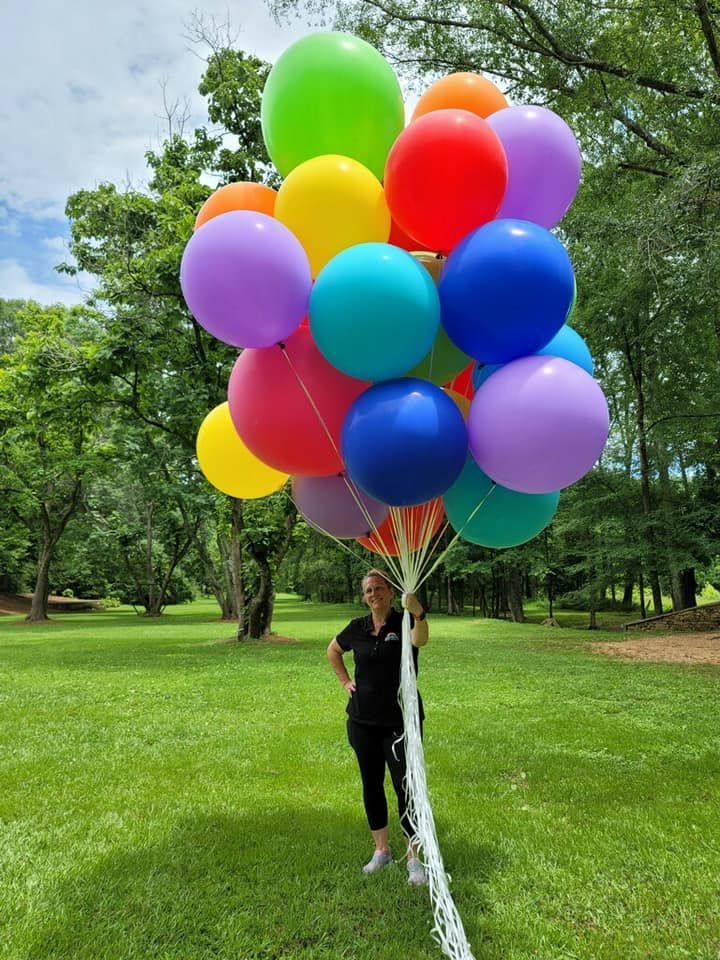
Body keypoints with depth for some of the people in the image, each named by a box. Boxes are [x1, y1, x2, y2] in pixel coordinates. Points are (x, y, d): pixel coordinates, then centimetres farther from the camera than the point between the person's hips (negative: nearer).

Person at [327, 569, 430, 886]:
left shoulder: (404, 623, -11)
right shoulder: (357, 628, 0)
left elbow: (420, 641, -37)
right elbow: (333, 651, 20)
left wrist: (418, 614, -58)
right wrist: (345, 681, 7)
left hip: (400, 721, -4)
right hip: (363, 721, 4)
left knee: (406, 787, -1)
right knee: (371, 785, 14)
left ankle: (413, 858, 15)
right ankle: (381, 850, 31)